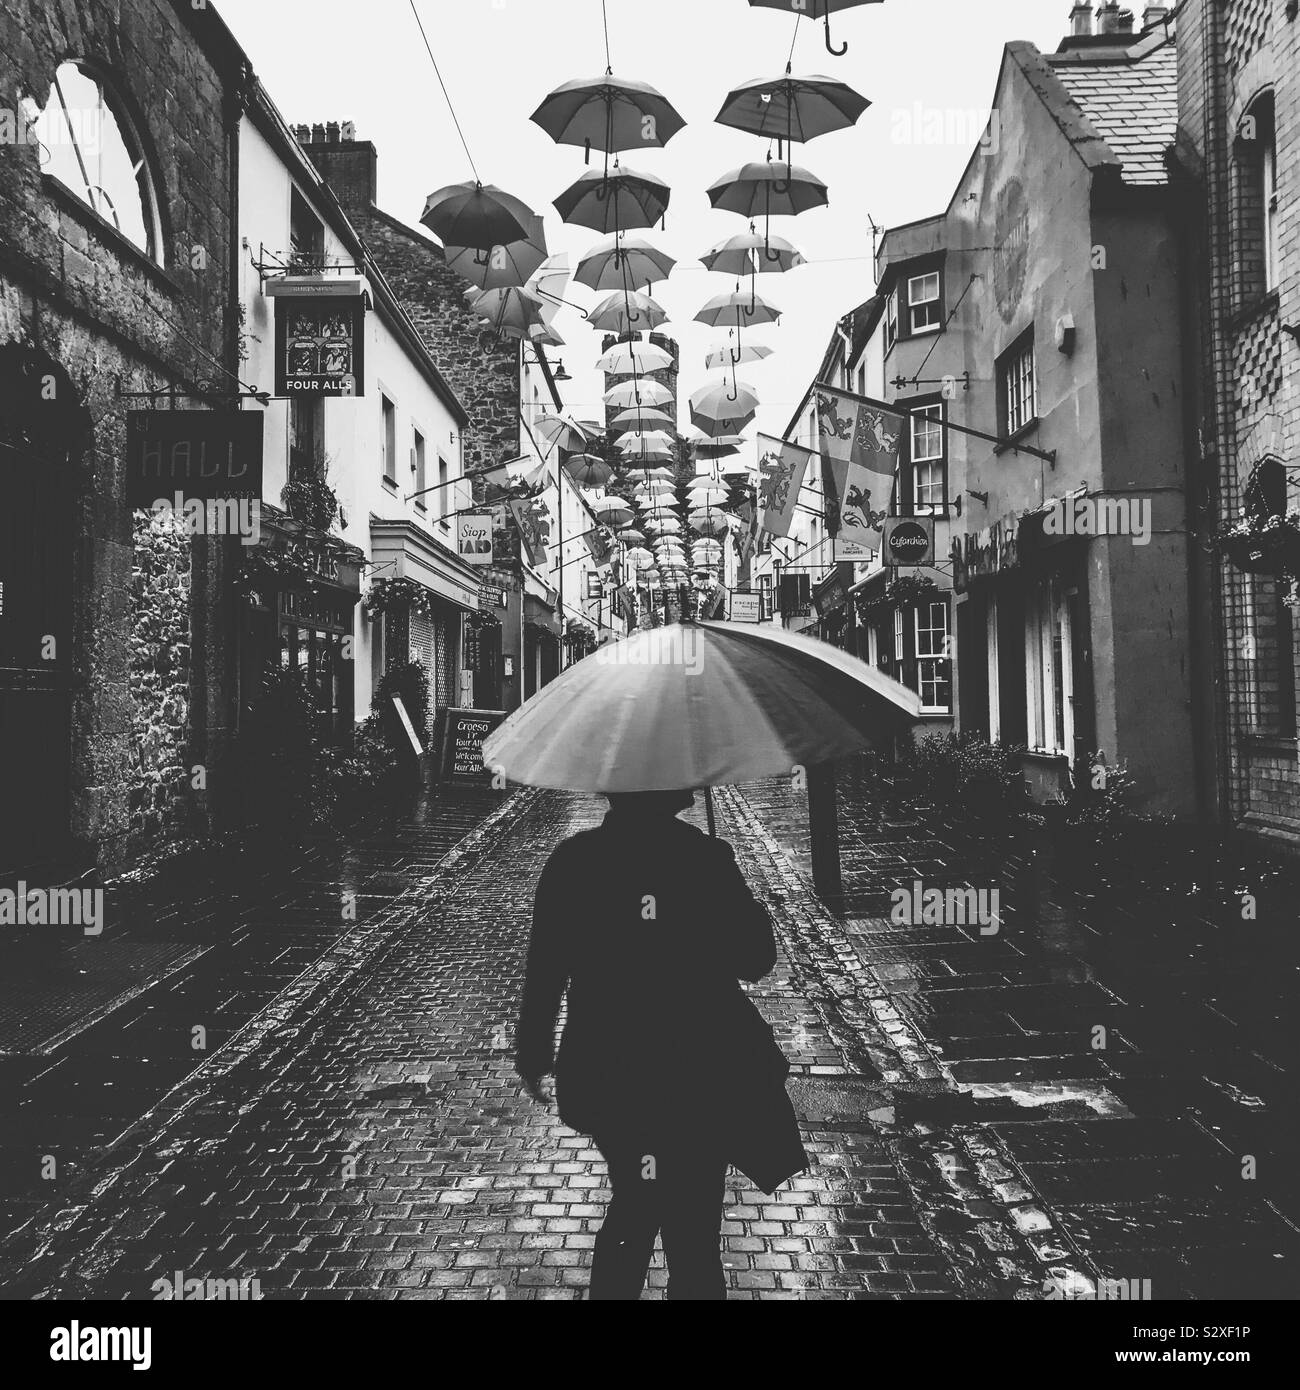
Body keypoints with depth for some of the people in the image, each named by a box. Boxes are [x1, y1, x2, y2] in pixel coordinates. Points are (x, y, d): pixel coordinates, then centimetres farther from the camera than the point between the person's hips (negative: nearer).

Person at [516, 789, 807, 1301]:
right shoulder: (706, 858, -17)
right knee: (692, 1232, 14)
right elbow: (755, 960, -9)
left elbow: (544, 969, -3)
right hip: (700, 1075, -3)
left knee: (634, 1206, 27)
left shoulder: (572, 860, -9)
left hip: (606, 1076, 3)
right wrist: (754, 911, 11)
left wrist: (534, 1056, 10)